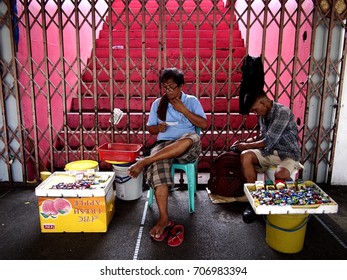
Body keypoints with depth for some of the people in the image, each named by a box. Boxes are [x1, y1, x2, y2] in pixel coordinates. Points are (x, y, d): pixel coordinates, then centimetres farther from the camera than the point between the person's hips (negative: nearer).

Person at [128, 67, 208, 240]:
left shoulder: (192, 101, 10)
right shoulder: (157, 103, 15)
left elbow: (204, 124, 0)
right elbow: (150, 129, 18)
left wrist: (183, 110, -7)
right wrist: (158, 128, -7)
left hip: (187, 148, -1)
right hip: (164, 145, 1)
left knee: (192, 138, -40)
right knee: (157, 167, -35)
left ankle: (144, 161, -41)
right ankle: (164, 218, -33)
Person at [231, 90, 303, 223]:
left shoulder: (283, 112, -20)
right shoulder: (263, 115, 4)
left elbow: (269, 141, -24)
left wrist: (247, 145, -12)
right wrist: (246, 142, 3)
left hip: (288, 154, -7)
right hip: (269, 152, 7)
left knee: (280, 174, -37)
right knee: (245, 156, -20)